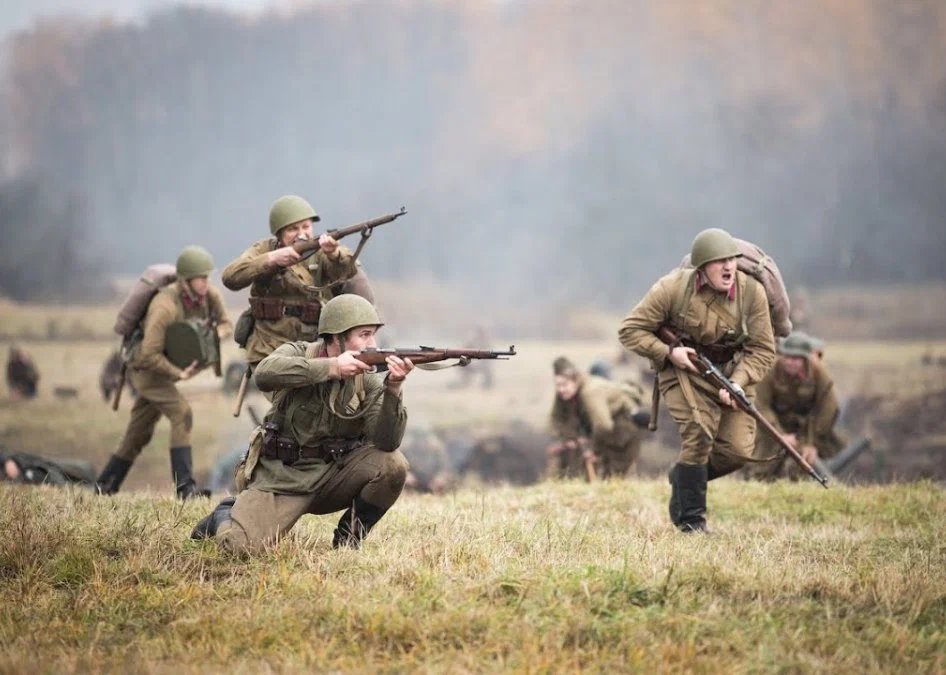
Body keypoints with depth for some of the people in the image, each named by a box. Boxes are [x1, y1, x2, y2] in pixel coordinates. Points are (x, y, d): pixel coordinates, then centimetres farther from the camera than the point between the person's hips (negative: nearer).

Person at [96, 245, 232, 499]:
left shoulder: (210, 295, -10)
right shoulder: (165, 305, -32)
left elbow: (224, 323, 8)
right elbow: (149, 354, -31)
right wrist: (179, 374, -27)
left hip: (167, 367, 8)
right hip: (145, 368, -8)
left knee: (139, 433, 14)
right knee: (181, 412, -24)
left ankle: (106, 485, 26)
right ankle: (185, 486, -25)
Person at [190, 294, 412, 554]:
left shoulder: (368, 381, -2)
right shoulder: (298, 354, -7)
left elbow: (387, 442, -16)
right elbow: (265, 374, -32)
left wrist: (393, 388, -31)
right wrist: (331, 367, -36)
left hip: (332, 475, 3)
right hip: (280, 476, -3)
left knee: (393, 464, -22)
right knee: (240, 545, -25)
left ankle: (348, 538, 1)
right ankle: (226, 515, 14)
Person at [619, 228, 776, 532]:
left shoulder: (752, 291, -12)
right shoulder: (673, 288, -18)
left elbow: (763, 349, -8)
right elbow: (630, 330, -10)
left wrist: (737, 383, -23)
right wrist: (668, 352, -23)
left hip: (733, 370, 3)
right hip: (684, 368, -3)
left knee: (738, 449, -8)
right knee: (699, 433, -24)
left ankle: (682, 478, 23)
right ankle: (690, 519, -7)